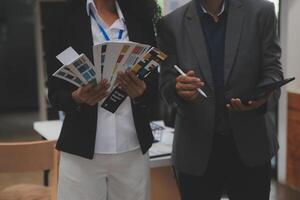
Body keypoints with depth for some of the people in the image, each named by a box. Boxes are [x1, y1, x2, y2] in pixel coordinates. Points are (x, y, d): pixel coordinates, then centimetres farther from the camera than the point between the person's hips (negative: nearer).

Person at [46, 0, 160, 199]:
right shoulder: (67, 19, 0)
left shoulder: (140, 18, 5)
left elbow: (154, 86, 4)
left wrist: (141, 93, -17)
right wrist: (77, 97, -21)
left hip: (132, 149, 2)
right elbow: (55, 94, 0)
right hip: (81, 149, -1)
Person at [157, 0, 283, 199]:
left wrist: (264, 95, -25)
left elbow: (272, 70, -2)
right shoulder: (171, 24, -2)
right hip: (196, 147, 0)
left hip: (250, 143, 0)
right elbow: (167, 84, -2)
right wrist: (179, 88, -27)